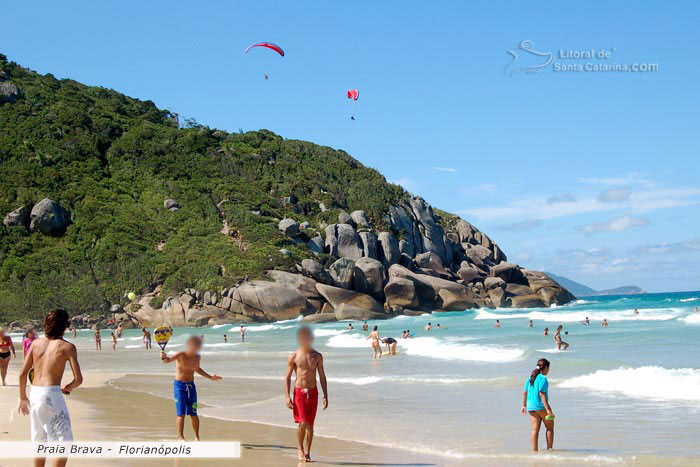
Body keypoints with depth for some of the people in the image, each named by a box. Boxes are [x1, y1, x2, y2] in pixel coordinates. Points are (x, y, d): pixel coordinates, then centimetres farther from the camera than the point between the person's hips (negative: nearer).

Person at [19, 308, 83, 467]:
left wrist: (23, 397, 18)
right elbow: (78, 379, -9)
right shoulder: (67, 347, -5)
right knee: (63, 442, 2)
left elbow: (22, 373, 8)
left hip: (34, 394, 6)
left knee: (39, 441, 19)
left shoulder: (36, 343, 8)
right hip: (52, 395, -6)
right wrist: (68, 388, 12)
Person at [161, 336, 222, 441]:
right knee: (181, 413, -5)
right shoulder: (181, 355, -14)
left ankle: (197, 437, 17)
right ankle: (180, 437, 4)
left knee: (193, 414, 6)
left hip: (191, 385, 4)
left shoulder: (197, 357, 3)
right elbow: (168, 360, -30)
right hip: (179, 385, -4)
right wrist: (164, 358, -53)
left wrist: (210, 377, 24)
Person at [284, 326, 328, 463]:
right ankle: (300, 448, 10)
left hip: (313, 393, 2)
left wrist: (325, 396, 5)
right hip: (299, 392, -2)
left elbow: (322, 377, 9)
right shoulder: (294, 357, -2)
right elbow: (287, 377, 2)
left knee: (310, 425, 5)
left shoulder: (317, 356, 5)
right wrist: (287, 396, -6)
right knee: (303, 423, -13)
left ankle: (307, 452, 17)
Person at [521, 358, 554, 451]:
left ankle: (534, 450, -1)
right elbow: (542, 394, -19)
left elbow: (525, 392, 13)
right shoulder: (543, 379, -12)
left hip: (531, 407, 7)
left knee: (535, 429, 4)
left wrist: (524, 405, 22)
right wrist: (548, 409, -20)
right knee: (550, 428, 9)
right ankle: (549, 448, 8)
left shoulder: (530, 378, 10)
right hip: (541, 406, -6)